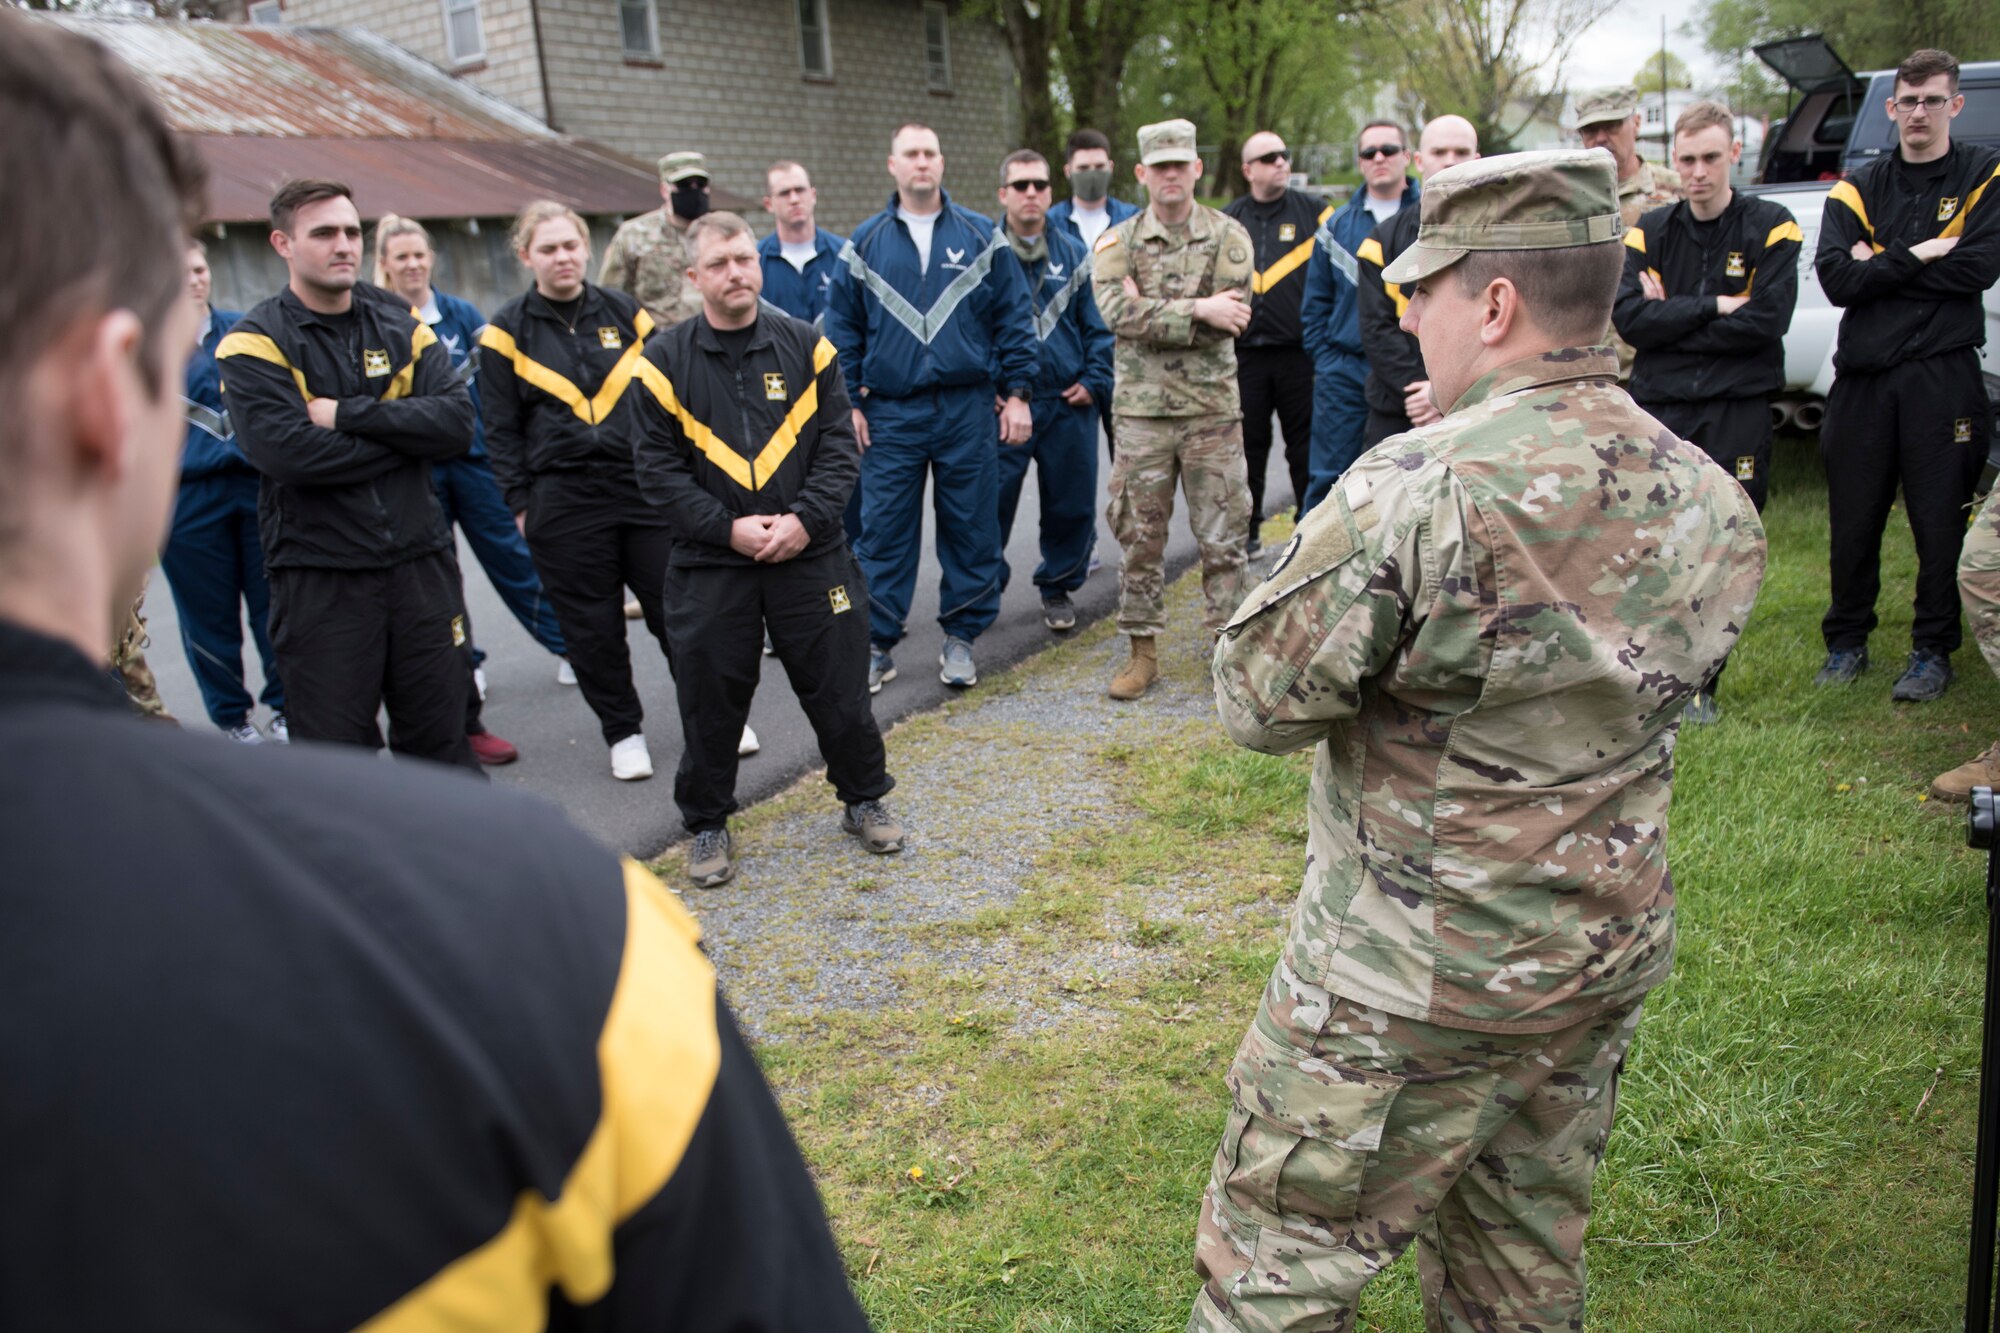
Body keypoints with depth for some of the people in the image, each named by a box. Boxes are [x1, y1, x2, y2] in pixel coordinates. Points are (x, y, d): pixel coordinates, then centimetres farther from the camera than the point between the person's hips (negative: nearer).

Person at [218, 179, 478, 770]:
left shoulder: (400, 325, 9)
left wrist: (349, 414, -14)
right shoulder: (254, 344, -4)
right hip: (319, 581, -3)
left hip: (420, 561, 4)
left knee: (440, 735, 14)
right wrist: (405, 436, -11)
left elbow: (457, 421, -5)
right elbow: (287, 452, -20)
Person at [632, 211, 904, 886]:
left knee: (839, 686, 8)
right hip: (708, 564, 0)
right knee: (711, 699, 8)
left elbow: (839, 445, 1)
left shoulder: (806, 345, 2)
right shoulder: (666, 361, -1)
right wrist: (728, 529, -13)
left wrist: (804, 519, -12)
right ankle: (707, 824, 26)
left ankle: (864, 799, 29)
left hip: (810, 554, 1)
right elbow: (658, 467, -3)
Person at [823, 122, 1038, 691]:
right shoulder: (865, 243, 7)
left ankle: (960, 638, 17)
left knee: (970, 530, 5)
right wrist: (849, 403, 2)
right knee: (884, 532, 3)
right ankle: (876, 644, 13)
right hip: (891, 415, 0)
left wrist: (1017, 393, -1)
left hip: (967, 409, 0)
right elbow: (842, 328, 9)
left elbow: (1014, 319, 5)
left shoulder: (981, 237, 5)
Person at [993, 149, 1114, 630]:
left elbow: (1098, 326, 10)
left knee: (1071, 502, 8)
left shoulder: (1074, 254, 9)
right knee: (992, 500, -1)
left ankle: (1058, 587, 25)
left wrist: (1094, 381, -1)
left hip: (1069, 403, 2)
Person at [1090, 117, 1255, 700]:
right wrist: (1198, 310, -18)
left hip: (1213, 408, -1)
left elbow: (1230, 320, -10)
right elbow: (1119, 316, -13)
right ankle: (1142, 651, 16)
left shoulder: (1228, 236, 2)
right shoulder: (1117, 242, 4)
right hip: (1142, 410, 1)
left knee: (1222, 536, 3)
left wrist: (1153, 313, -12)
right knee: (1141, 537, 6)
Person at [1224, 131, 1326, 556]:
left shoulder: (1314, 211, 3)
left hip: (1299, 352, -2)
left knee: (1306, 444, 3)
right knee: (1248, 445, 8)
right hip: (1243, 354, 2)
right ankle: (1246, 530, 20)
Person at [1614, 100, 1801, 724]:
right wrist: (1714, 307, -13)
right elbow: (1627, 317, -6)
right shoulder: (1650, 231, 7)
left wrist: (1671, 319, -8)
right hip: (1658, 409, 2)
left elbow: (1767, 320, -12)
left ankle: (1700, 684, 15)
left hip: (1736, 413, -1)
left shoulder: (1770, 226, 1)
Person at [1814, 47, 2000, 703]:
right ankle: (1846, 642, 21)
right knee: (1852, 520, 7)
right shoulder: (1857, 189, 10)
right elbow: (1835, 278, -4)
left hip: (1942, 377, -2)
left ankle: (1934, 650, 14)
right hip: (1863, 377, 2)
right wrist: (1916, 257, -10)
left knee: (1941, 521, 1)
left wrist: (1880, 266, -7)